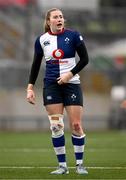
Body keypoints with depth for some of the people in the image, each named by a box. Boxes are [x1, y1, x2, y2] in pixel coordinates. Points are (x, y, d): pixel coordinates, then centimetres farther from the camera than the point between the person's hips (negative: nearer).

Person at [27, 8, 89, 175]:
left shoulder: (73, 35, -4)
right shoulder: (41, 40, 3)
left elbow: (84, 59, -1)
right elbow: (36, 65, 10)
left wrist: (70, 74, -12)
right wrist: (30, 87, 4)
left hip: (71, 83, -2)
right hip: (51, 86, 2)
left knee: (76, 125, -6)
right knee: (56, 126, -4)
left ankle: (80, 164, 8)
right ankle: (62, 165, 4)